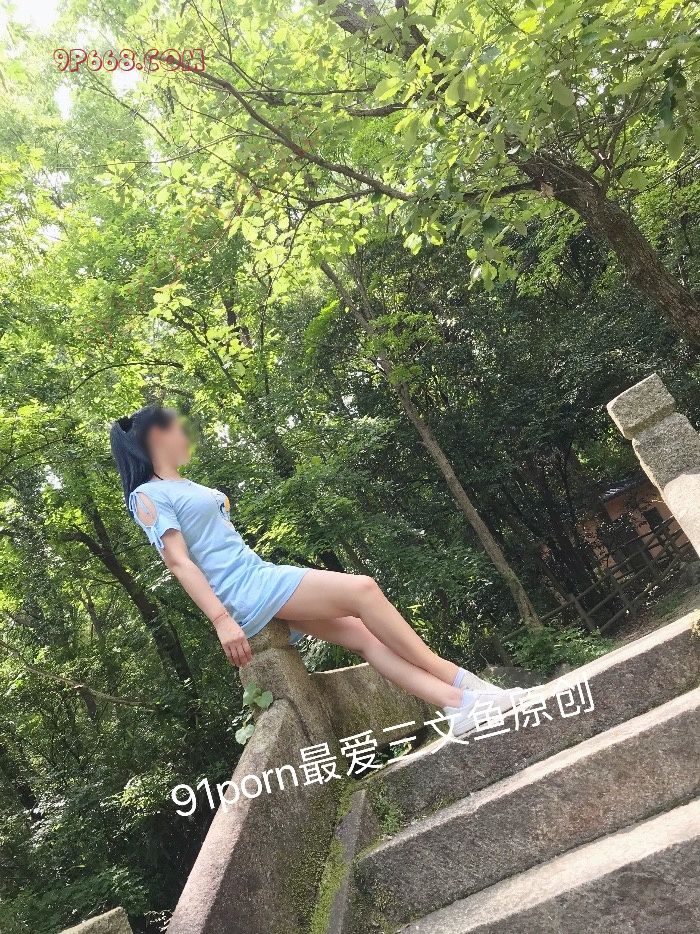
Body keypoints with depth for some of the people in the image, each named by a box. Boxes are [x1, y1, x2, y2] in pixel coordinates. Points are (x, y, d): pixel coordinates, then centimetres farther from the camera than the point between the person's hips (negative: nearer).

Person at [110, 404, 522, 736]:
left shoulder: (190, 488, 23)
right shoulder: (149, 495, -3)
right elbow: (178, 561, -13)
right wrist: (222, 619, -21)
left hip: (262, 575, 9)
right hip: (245, 590, -9)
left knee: (360, 632, -4)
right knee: (362, 589, -17)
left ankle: (460, 704, -8)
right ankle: (458, 681, -8)